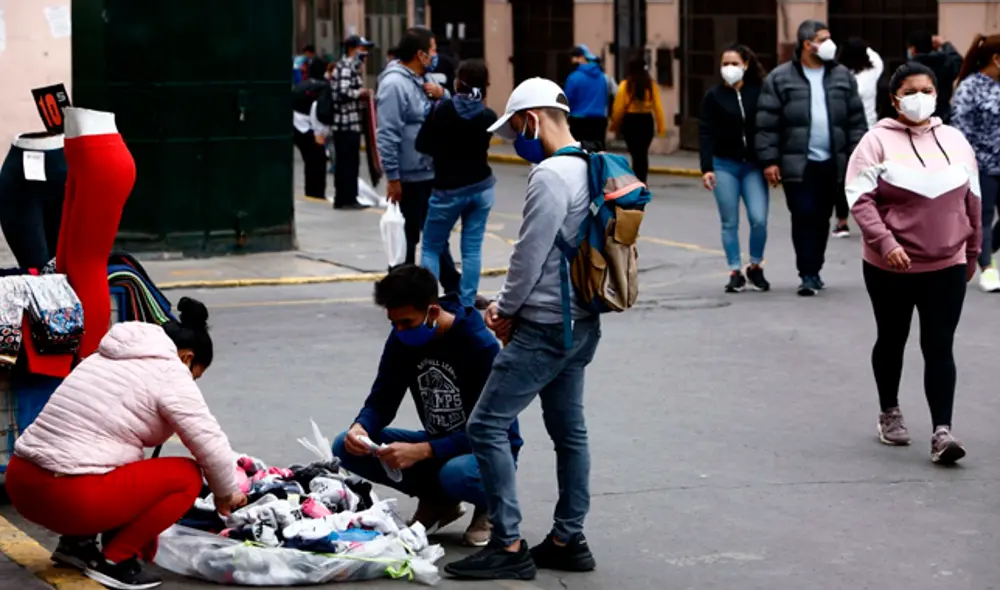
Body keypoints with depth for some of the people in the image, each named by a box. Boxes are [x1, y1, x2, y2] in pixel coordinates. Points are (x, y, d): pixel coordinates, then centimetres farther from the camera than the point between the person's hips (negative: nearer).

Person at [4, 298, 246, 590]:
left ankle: (77, 542, 16)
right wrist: (226, 495, 13)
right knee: (186, 476, 3)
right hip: (70, 498, -9)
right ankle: (114, 560, 0)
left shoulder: (109, 357, 22)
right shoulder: (169, 372, -3)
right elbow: (212, 446, -6)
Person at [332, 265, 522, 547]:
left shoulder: (479, 345, -24)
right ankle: (438, 501, 3)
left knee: (455, 474, -41)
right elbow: (382, 400, -1)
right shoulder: (402, 340, -6)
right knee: (346, 447, -12)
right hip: (437, 444, 6)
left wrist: (421, 451, -37)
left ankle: (489, 505, -3)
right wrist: (361, 428, -26)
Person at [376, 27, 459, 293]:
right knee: (408, 235, 3)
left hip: (432, 173, 9)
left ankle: (454, 290, 24)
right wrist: (392, 178, -22)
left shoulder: (424, 79, 11)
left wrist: (442, 96, -3)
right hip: (411, 176, -9)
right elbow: (387, 135, -21)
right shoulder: (394, 84, -18)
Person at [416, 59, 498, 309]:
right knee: (472, 248, 6)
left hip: (449, 191, -2)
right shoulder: (488, 116, -6)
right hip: (481, 188, 2)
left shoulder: (442, 109, -13)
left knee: (431, 247, 10)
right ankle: (467, 305, 4)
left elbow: (422, 145, -7)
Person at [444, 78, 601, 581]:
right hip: (579, 322, 10)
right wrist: (509, 303, 10)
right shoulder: (588, 169, 11)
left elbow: (529, 254, -18)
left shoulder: (550, 175, -19)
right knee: (569, 430, 14)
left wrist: (505, 310, -2)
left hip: (545, 327, -10)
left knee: (487, 426, -7)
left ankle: (509, 547, -6)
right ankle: (568, 540, 19)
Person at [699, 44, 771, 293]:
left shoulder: (759, 93, 2)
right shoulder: (714, 96, 2)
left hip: (753, 165, 0)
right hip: (724, 165, 0)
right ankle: (736, 273, 12)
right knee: (730, 223, 2)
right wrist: (707, 167, -11)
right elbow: (707, 134, -2)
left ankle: (755, 267, 12)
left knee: (759, 219, -9)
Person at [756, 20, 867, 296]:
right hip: (798, 164, -3)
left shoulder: (842, 77, 8)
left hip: (832, 164, 4)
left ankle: (814, 270, 21)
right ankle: (808, 274, -4)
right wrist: (769, 160, -9)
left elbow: (856, 120, 8)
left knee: (822, 219, 10)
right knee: (804, 217, -7)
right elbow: (767, 123, -4)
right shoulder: (780, 78, -3)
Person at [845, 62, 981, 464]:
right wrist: (885, 243, -25)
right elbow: (860, 199, -14)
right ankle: (889, 413, 33)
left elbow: (972, 200, 13)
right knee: (892, 341, 14)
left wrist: (972, 252, 15)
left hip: (946, 266, 2)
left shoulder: (955, 141, 6)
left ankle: (942, 431, -6)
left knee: (939, 348, -4)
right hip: (891, 266, -2)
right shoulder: (878, 142, -7)